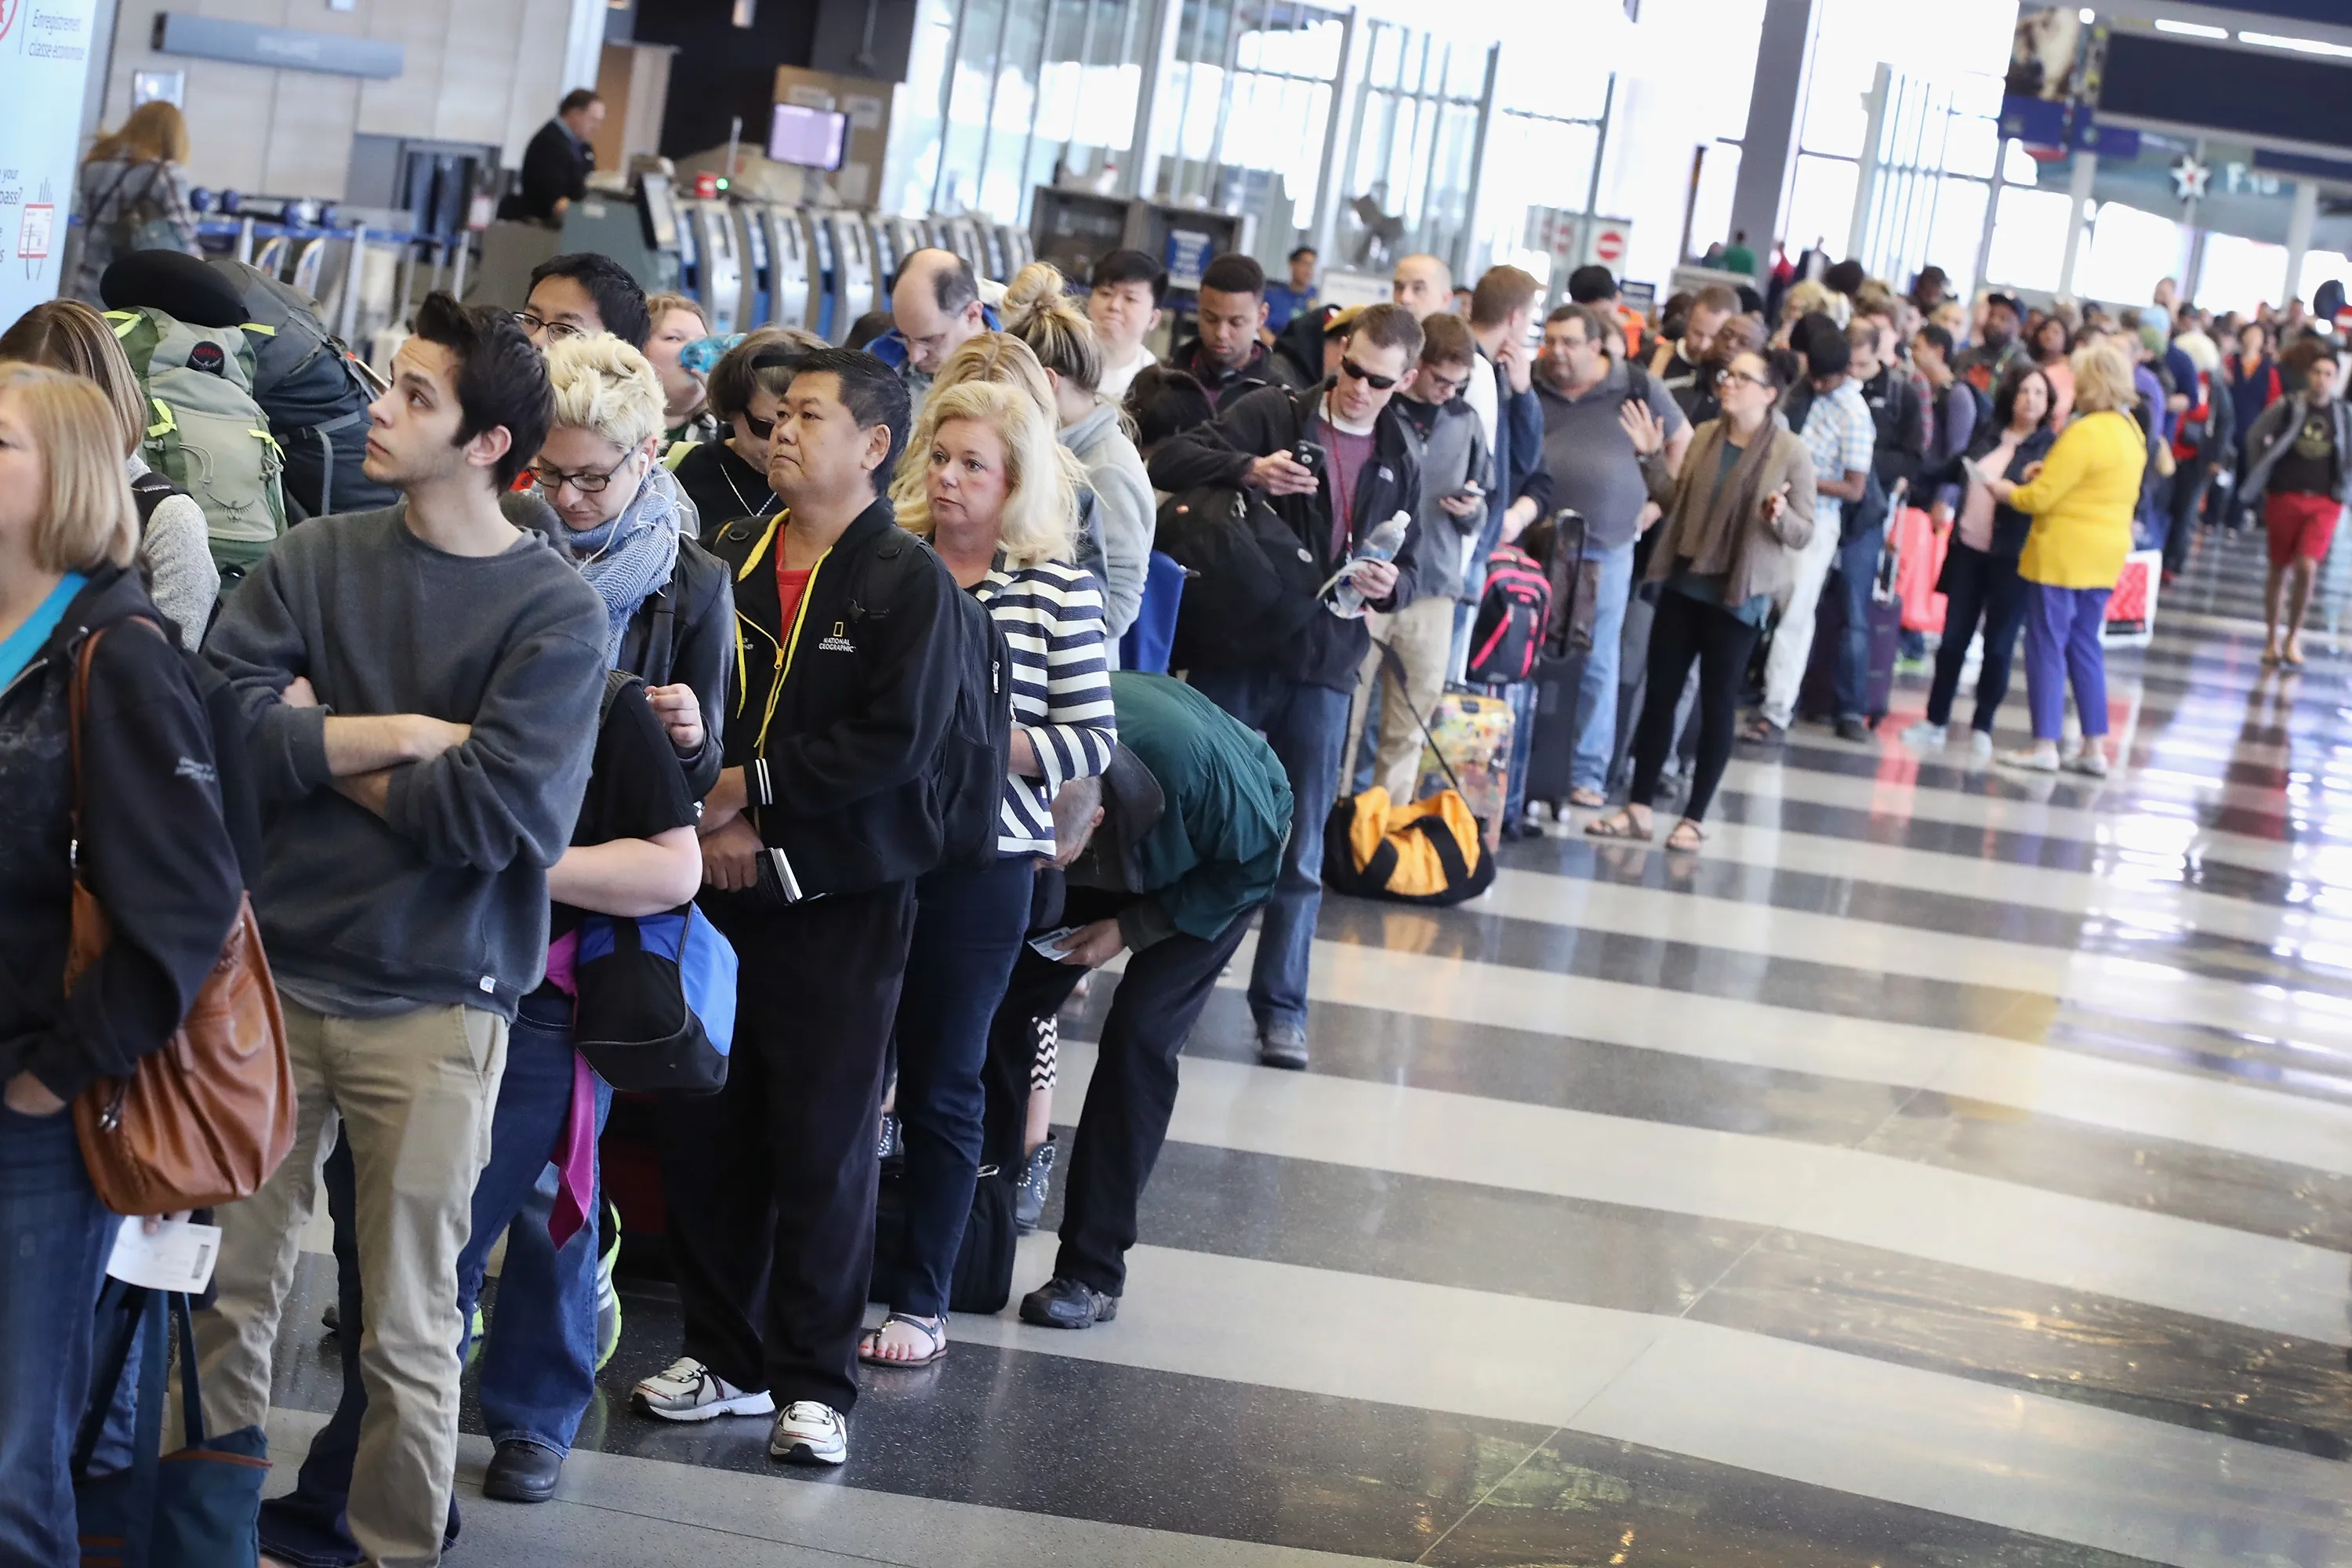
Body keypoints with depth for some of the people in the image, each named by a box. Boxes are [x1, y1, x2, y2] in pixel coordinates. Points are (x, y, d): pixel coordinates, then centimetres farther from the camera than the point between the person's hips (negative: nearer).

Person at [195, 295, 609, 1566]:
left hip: (433, 1008, -3)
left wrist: (320, 751, -8)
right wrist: (398, 735, -14)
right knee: (228, 1291, 10)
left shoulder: (554, 614, -6)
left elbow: (494, 814, -17)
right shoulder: (314, 559, 4)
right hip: (271, 978, 3)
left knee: (408, 1333, 6)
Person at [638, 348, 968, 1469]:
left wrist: (750, 787, -12)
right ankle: (727, 1354, 22)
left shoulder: (909, 582, -7)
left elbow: (895, 742, -15)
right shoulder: (728, 558, 8)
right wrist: (712, 825, -9)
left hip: (844, 900, -5)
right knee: (703, 1127, 8)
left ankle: (813, 1379, 11)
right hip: (722, 884, 5)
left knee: (824, 1143, 0)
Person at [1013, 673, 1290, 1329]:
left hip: (1215, 867, -4)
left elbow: (1253, 864, -23)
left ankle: (1094, 1273, -15)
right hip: (1112, 860, 4)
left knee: (1138, 1036, -19)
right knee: (1003, 1000, -9)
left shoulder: (1188, 764, -44)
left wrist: (1131, 930, -25)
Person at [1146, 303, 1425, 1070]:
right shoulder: (1270, 414, -3)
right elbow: (1171, 460, -12)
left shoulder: (1399, 460, 11)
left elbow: (1407, 567, 16)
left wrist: (1392, 586, -8)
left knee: (1300, 851, 5)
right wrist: (1247, 469, -30)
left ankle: (1281, 1006, 14)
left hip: (1323, 669, 3)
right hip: (1235, 653, -3)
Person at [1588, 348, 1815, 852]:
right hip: (1682, 583, 5)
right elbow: (1677, 501, 11)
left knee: (1717, 705, 4)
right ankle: (1638, 808, 12)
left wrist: (1780, 516, -27)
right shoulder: (1705, 437, 6)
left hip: (1737, 596, -5)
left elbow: (1804, 532, -7)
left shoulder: (1790, 453, -8)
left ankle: (1695, 816, 12)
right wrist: (1652, 458, -1)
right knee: (1660, 694, 6)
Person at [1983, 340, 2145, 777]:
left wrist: (2001, 489, -1)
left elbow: (2039, 497, -18)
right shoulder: (2131, 432, 8)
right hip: (2107, 553, 8)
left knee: (2047, 645, 0)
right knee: (2084, 645, 15)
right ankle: (2094, 747, 13)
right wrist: (2050, 473, 10)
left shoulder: (2084, 434, -20)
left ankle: (2044, 745, 2)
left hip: (2062, 553, -8)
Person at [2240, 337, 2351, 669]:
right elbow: (2256, 439, 5)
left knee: (2306, 567, -15)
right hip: (2285, 497, 0)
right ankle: (2272, 639, 21)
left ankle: (2293, 638, 1)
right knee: (2280, 570, 8)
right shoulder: (2286, 408, -7)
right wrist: (2260, 481, 6)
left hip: (2324, 503, 0)